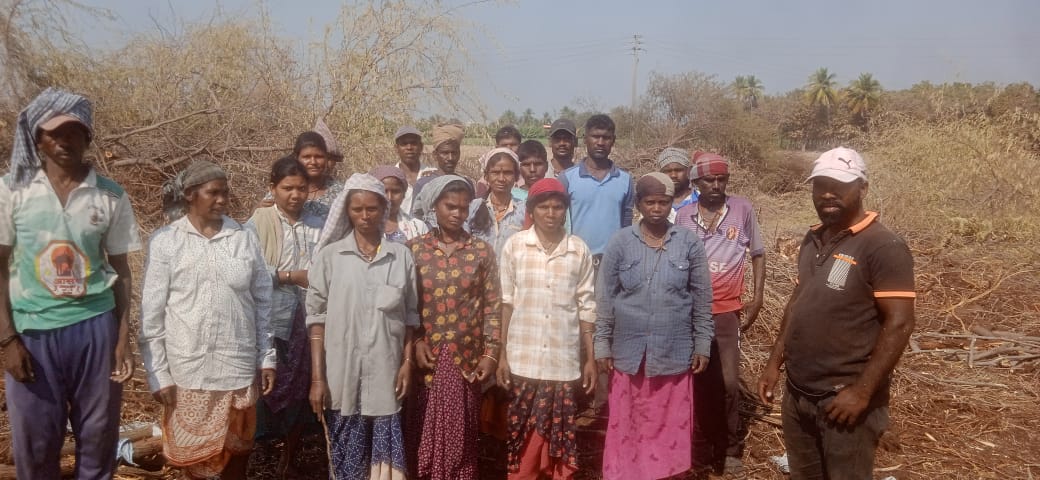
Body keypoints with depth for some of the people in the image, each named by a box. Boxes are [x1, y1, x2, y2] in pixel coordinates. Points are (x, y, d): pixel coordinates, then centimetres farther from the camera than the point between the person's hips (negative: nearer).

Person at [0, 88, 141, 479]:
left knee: (97, 436, 10)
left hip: (94, 326, 1)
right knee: (34, 443, 9)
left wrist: (123, 338, 1)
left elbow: (120, 269, 5)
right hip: (32, 330, 0)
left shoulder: (111, 196, 1)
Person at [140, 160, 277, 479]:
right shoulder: (165, 242, -5)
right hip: (188, 369, -1)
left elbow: (263, 302, 5)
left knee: (237, 450, 14)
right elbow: (152, 313, -3)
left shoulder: (245, 238, 1)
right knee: (192, 452, 11)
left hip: (238, 367, 2)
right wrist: (157, 373, -6)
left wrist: (267, 358, 4)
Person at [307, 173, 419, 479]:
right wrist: (317, 377, -5)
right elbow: (317, 317, -1)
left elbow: (410, 315, 9)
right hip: (342, 376, -1)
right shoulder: (330, 255, 0)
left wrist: (407, 363, 0)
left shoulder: (401, 256, 5)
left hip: (386, 374, 1)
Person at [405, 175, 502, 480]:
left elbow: (492, 305, 2)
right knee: (426, 434, 6)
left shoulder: (482, 251, 3)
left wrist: (491, 353, -3)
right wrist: (415, 342, -7)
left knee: (461, 436, 8)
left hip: (467, 357, 0)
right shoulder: (414, 248, 3)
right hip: (428, 356, 0)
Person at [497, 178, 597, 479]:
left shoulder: (579, 250, 1)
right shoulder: (515, 246, -1)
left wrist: (590, 358, 4)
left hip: (565, 361, 1)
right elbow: (506, 302, 2)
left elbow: (586, 306, 5)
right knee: (524, 439, 6)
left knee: (562, 439, 8)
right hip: (524, 360, -1)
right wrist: (502, 355, 0)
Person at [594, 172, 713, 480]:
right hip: (629, 353, 0)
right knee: (627, 427, 9)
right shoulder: (620, 242, -2)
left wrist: (702, 346, 2)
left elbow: (702, 299, 3)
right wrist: (602, 346, -1)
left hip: (674, 353, 0)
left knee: (670, 427, 8)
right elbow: (605, 299, 1)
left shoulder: (689, 243, -2)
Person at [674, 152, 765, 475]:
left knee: (727, 381, -5)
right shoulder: (683, 215, -2)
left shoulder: (743, 209, -4)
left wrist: (757, 299, 0)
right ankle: (705, 442, 25)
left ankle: (729, 448, 12)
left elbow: (758, 254, 5)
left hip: (726, 310, -1)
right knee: (701, 380, 9)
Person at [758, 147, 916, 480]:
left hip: (844, 398, -7)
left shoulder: (884, 247, -14)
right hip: (797, 393, 7)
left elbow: (899, 324, -18)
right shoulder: (812, 240, 8)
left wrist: (862, 392, -20)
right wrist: (775, 362, 11)